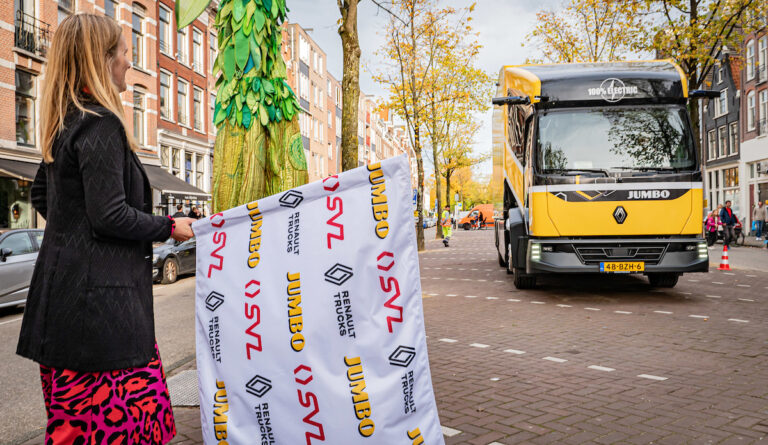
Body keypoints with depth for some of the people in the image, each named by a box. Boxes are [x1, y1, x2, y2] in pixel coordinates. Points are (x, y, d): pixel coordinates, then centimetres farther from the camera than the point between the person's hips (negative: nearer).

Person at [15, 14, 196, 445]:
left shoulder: (64, 125, 16)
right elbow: (110, 214, -19)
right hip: (99, 297, -10)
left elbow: (41, 195, 27)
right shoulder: (102, 124, -13)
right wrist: (170, 227, -6)